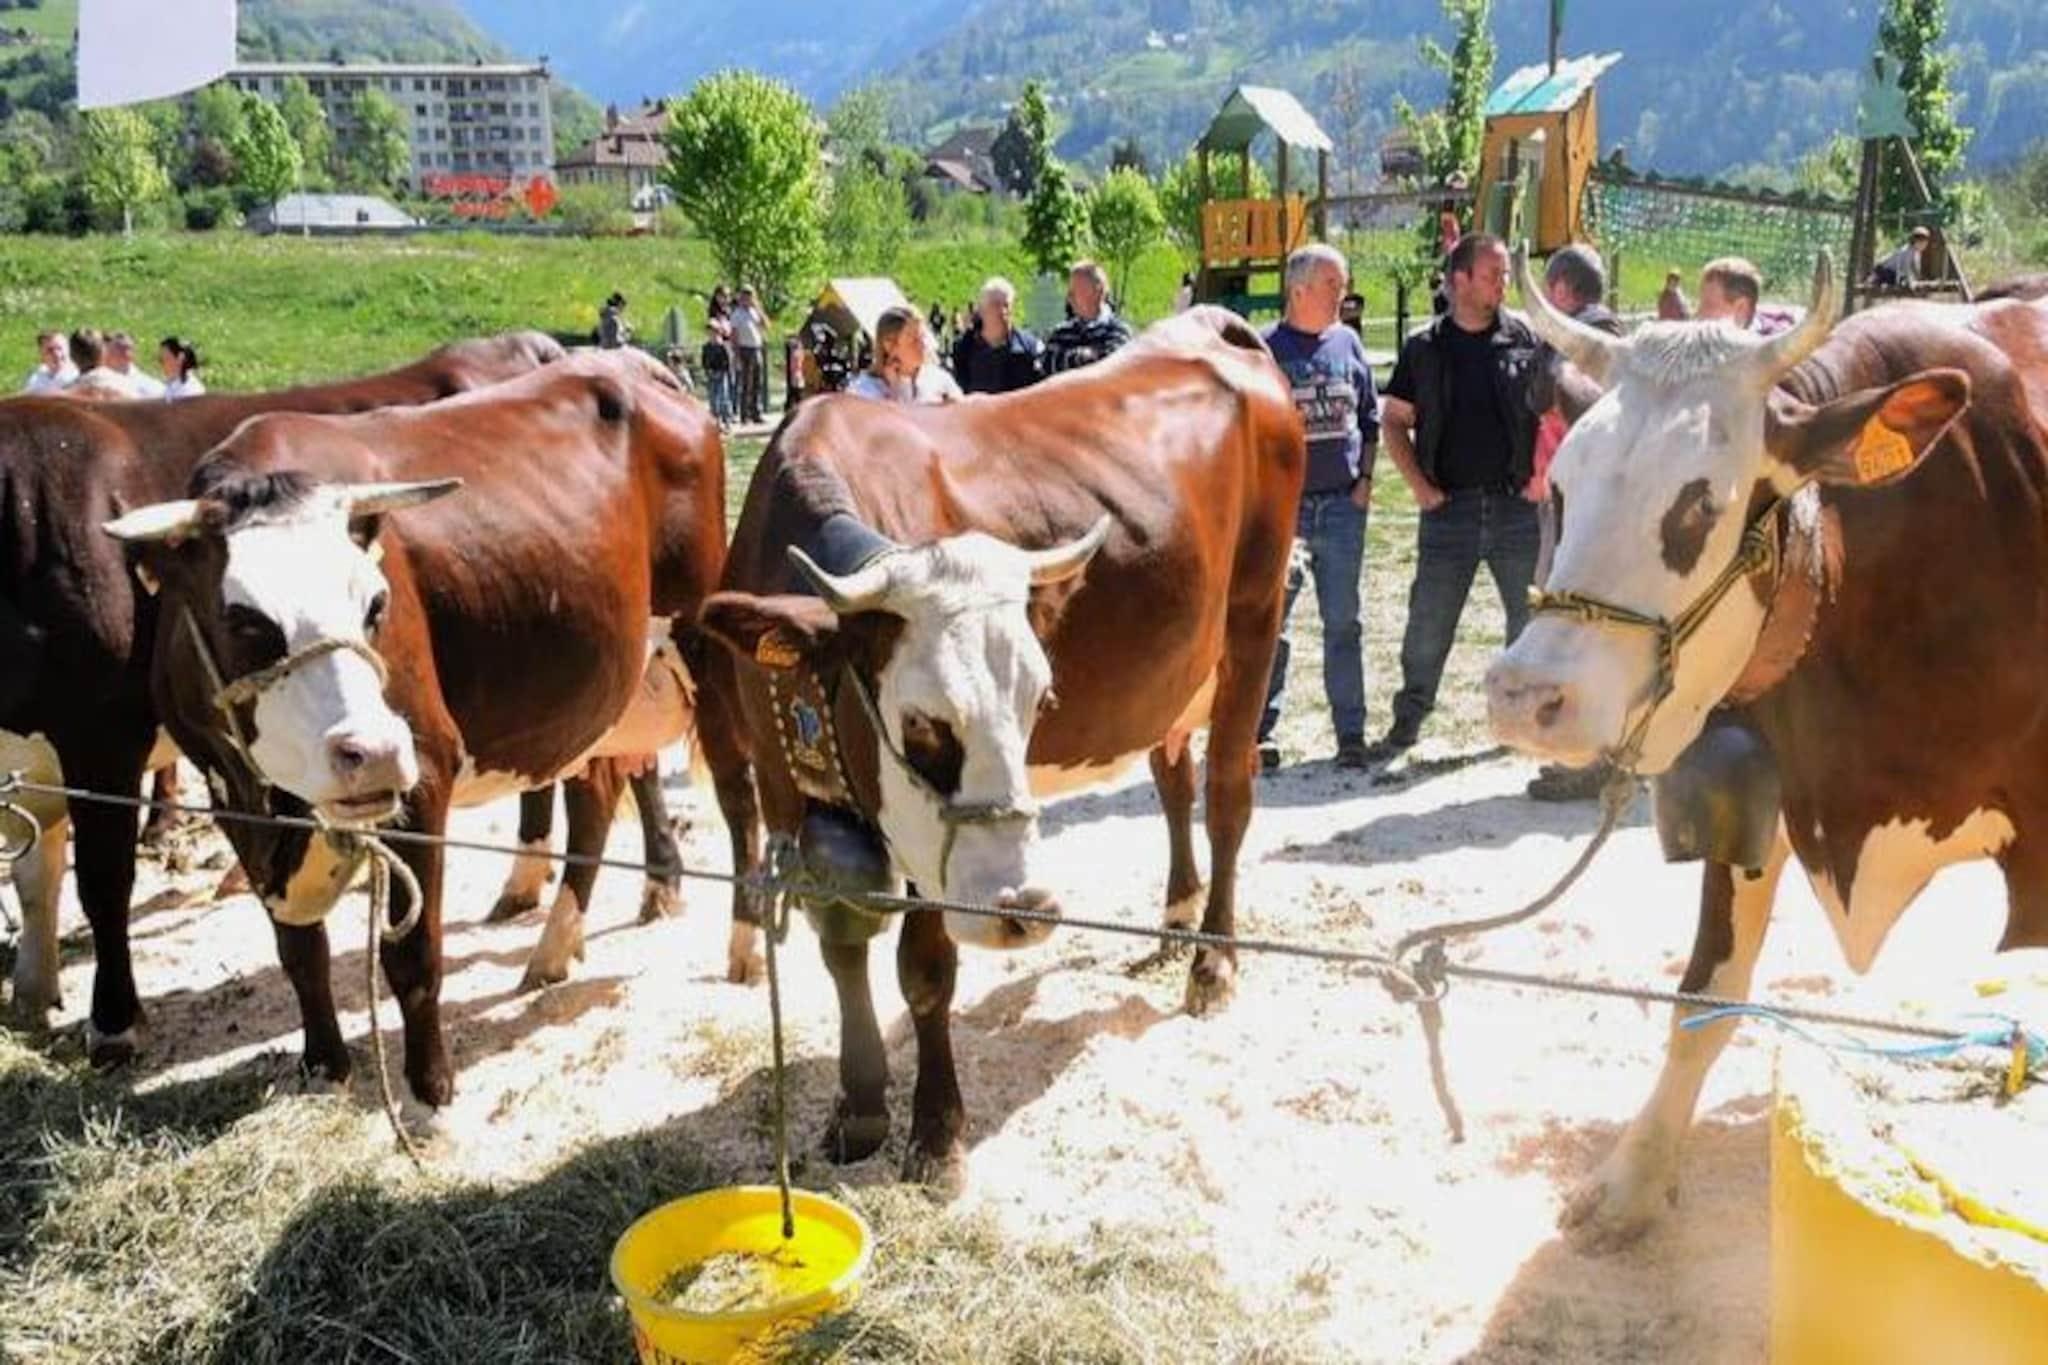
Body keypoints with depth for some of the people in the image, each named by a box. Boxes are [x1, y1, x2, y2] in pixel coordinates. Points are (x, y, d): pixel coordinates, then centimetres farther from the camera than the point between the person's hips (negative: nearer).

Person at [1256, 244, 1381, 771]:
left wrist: (1365, 480, 5)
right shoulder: (1263, 350, -1)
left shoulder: (1348, 343, 11)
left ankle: (1351, 733, 14)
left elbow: (1370, 417, 17)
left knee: (1343, 623, 8)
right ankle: (1260, 731, 6)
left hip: (1343, 505, 3)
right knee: (1270, 624, -2)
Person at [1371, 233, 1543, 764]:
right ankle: (1407, 721, 16)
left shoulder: (1527, 339, 3)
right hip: (1449, 506, 0)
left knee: (1532, 618, 8)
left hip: (1517, 504, 1)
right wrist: (1420, 486, -2)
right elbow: (1393, 421, 8)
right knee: (1428, 622, 3)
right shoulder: (1425, 348, 4)